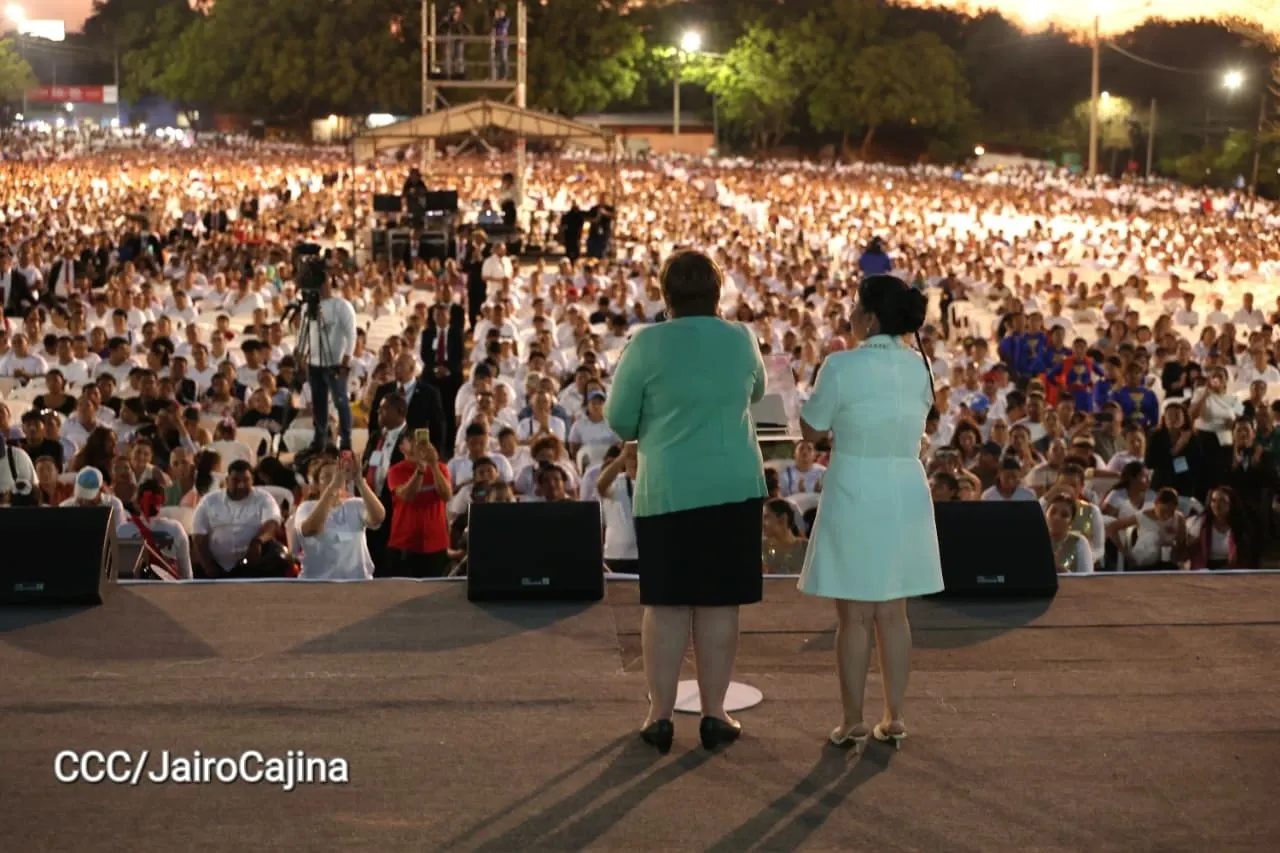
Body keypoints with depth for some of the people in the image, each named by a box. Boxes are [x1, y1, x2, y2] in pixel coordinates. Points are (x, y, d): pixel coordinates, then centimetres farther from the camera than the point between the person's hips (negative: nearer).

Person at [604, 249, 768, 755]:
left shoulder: (647, 344, -8)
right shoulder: (742, 340, 1)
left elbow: (619, 420, -2)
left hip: (667, 488, -2)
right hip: (734, 485, 2)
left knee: (666, 604, 5)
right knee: (719, 604, 7)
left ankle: (661, 716, 10)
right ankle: (714, 714, 12)